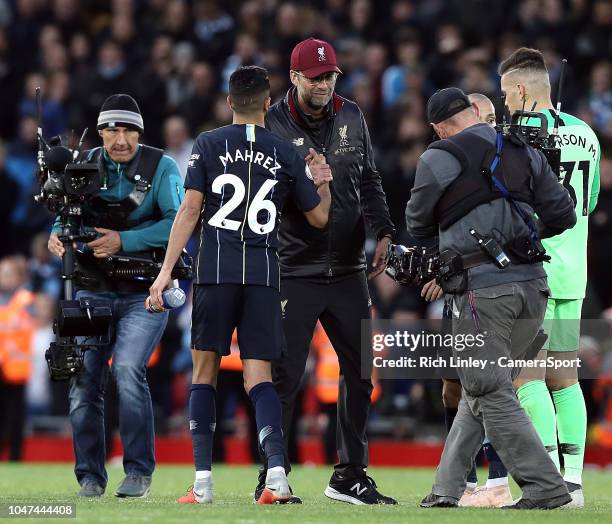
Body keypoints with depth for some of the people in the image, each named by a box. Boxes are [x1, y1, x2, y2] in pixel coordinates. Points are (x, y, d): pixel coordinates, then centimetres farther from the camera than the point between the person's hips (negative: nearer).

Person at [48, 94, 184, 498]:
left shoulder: (161, 167, -5)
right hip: (94, 290, 4)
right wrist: (58, 235, -13)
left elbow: (177, 222, -16)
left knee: (127, 369, -19)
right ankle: (90, 476, 8)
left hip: (144, 294, -4)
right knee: (84, 377, -3)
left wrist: (122, 242, -24)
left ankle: (139, 472, -8)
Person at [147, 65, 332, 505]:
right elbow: (319, 217, 16)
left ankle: (203, 481, 2)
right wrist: (321, 183, 35)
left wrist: (167, 270, -2)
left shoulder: (209, 144, 3)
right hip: (264, 273, 1)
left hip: (216, 270, -1)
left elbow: (190, 210, -2)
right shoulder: (286, 154, 9)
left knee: (205, 371, 6)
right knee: (258, 375, 1)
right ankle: (277, 470, -19)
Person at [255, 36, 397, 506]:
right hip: (294, 269, -5)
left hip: (347, 269, 5)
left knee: (361, 370, 6)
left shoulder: (352, 118, 8)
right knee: (284, 376, -3)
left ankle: (350, 476, 16)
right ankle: (272, 478, 4)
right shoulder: (273, 125, -6)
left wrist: (382, 232, 2)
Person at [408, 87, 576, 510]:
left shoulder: (439, 159, 0)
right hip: (533, 285, 6)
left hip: (482, 286, -6)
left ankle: (545, 487, -9)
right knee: (481, 390, 14)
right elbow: (563, 216, 11)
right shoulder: (525, 152, 12)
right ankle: (447, 489, 15)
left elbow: (418, 225, 12)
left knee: (491, 395, -1)